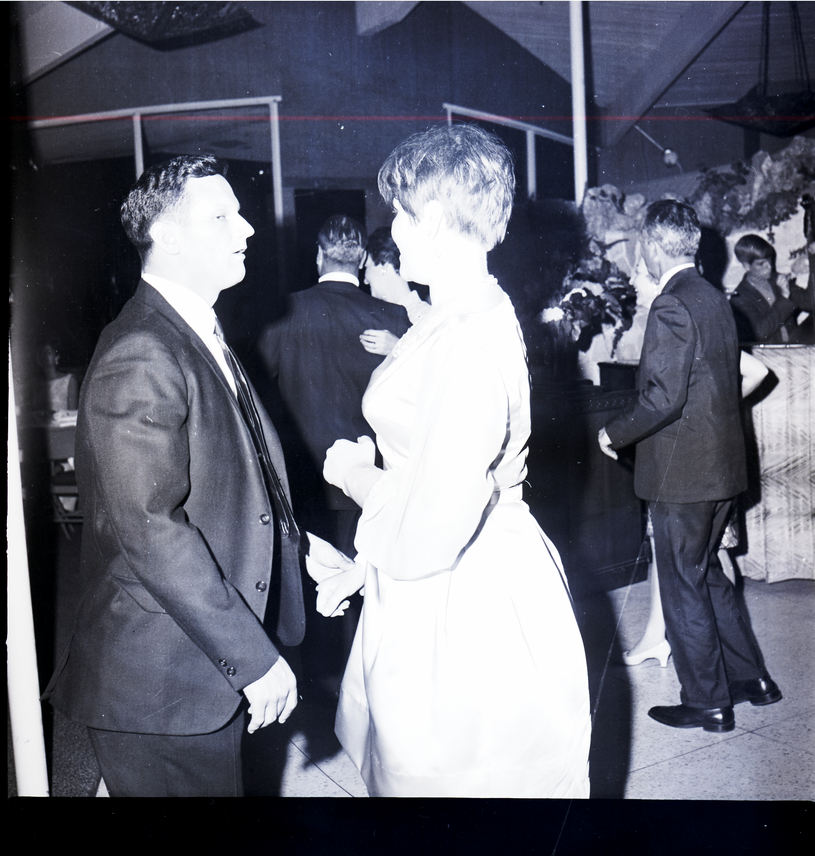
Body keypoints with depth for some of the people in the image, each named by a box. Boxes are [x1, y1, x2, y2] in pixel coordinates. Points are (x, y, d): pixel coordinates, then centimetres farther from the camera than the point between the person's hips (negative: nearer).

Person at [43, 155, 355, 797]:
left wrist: (295, 543, 9)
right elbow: (150, 529, -26)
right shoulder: (141, 358, -21)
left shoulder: (201, 338, 11)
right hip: (163, 683, -9)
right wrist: (253, 658, -23)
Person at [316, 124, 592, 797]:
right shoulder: (475, 314, 7)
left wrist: (356, 474, -8)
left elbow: (425, 539, -27)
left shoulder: (471, 344, -26)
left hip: (459, 612, -10)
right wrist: (364, 568, 19)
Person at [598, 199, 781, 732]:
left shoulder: (671, 306, -19)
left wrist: (615, 433, -10)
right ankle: (751, 677, 30)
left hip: (682, 468, -9)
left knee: (684, 585, 4)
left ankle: (707, 703, 17)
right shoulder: (717, 299, 9)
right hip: (722, 463, 9)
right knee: (706, 573, 22)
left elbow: (663, 399, -24)